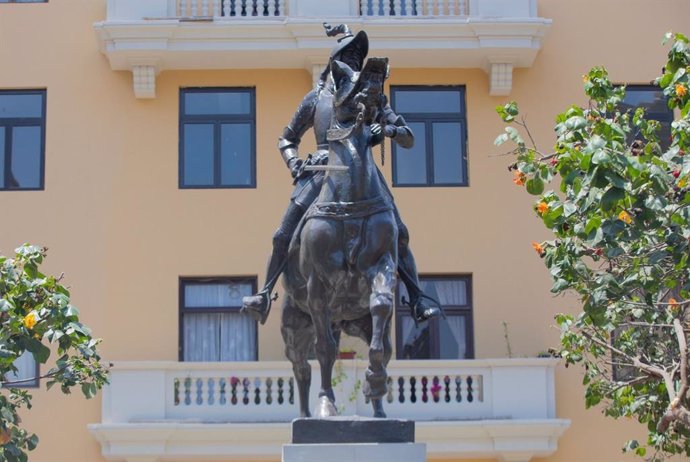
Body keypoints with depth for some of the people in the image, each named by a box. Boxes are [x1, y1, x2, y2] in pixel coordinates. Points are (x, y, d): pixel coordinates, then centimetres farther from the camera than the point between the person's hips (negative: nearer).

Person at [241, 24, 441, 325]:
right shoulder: (315, 99, 14)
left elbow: (408, 140, 10)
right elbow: (287, 139, 23)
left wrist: (390, 130, -13)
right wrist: (293, 162, 2)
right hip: (322, 171, 0)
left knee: (398, 234, -11)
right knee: (284, 237, -7)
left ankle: (417, 301, -6)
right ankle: (264, 297, 6)